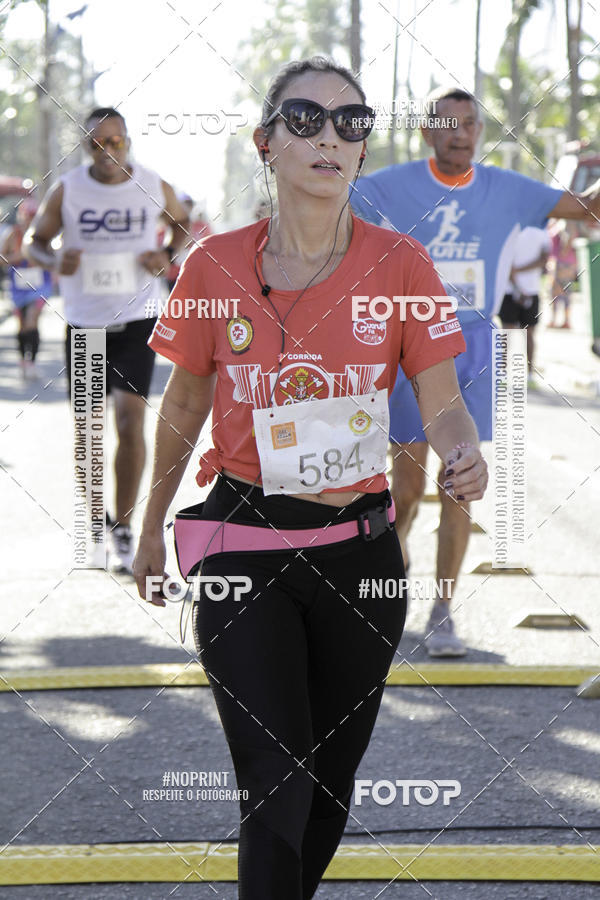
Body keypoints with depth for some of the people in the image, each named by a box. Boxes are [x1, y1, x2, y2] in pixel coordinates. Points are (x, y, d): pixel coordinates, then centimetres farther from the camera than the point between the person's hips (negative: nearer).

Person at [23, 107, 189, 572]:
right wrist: (55, 260, -16)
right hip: (83, 324, 1)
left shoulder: (155, 187, -3)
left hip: (136, 322, -1)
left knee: (130, 421, -14)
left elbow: (184, 224, 16)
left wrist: (168, 255, -5)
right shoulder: (66, 190, -4)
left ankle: (124, 529, -5)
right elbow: (34, 240, 7)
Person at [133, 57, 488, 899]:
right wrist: (151, 529, 18)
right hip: (243, 548, -2)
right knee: (277, 787, -12)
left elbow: (443, 404, -5)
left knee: (332, 780, 13)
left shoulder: (399, 264, -4)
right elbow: (184, 404, 10)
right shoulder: (215, 265, -3)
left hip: (359, 547, 2)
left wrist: (464, 455, -28)